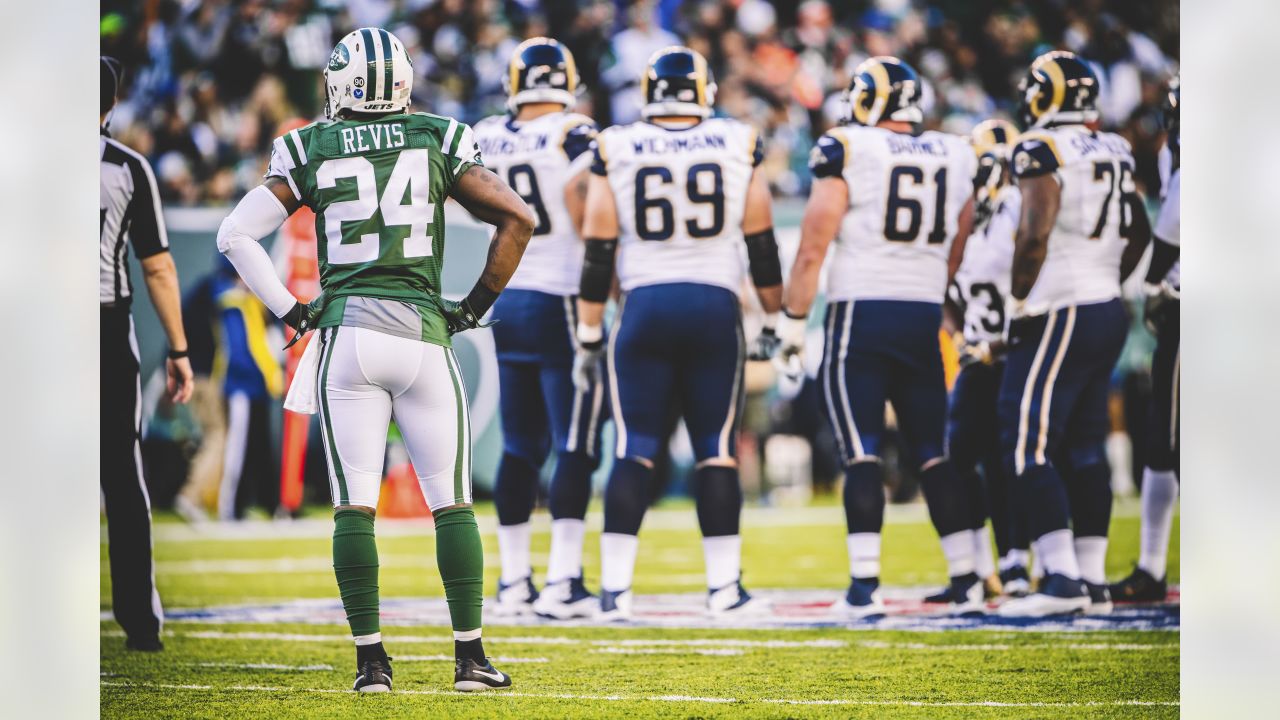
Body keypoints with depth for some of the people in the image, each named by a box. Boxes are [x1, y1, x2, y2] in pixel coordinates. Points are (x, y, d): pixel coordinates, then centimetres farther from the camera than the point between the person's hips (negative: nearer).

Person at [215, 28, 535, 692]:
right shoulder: (439, 142, 5)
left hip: (345, 333, 0)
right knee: (452, 501, 6)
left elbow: (236, 234, 2)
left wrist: (290, 312, 9)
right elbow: (517, 220, 3)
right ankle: (470, 657, 4)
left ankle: (370, 660, 1)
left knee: (354, 505, 3)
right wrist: (475, 307, 11)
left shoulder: (311, 151, 4)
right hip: (422, 332, 0)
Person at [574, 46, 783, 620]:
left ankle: (615, 588, -3)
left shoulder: (616, 151, 1)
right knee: (717, 450, 6)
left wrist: (589, 335, 8)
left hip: (645, 308, 0)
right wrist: (776, 321, 16)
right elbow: (762, 246, 7)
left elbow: (598, 253, 2)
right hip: (715, 309, 0)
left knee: (633, 451, 3)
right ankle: (724, 588, 5)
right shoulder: (738, 146, 3)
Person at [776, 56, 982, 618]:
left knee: (862, 454, -5)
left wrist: (792, 319, 1)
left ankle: (865, 587, -12)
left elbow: (813, 246, -7)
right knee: (931, 455, 10)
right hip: (924, 319, 4)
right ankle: (966, 582, 7)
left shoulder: (849, 151, -6)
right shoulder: (955, 159, 9)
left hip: (860, 316, -4)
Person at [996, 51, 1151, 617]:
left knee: (1029, 445, -8)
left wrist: (1019, 305, -10)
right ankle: (1093, 580, 11)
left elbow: (1035, 235, -18)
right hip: (1109, 313, 8)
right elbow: (1139, 234, 23)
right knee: (1084, 449, 11)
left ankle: (1062, 579, -16)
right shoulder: (1113, 152, 14)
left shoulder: (1043, 151, -10)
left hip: (1062, 315, -8)